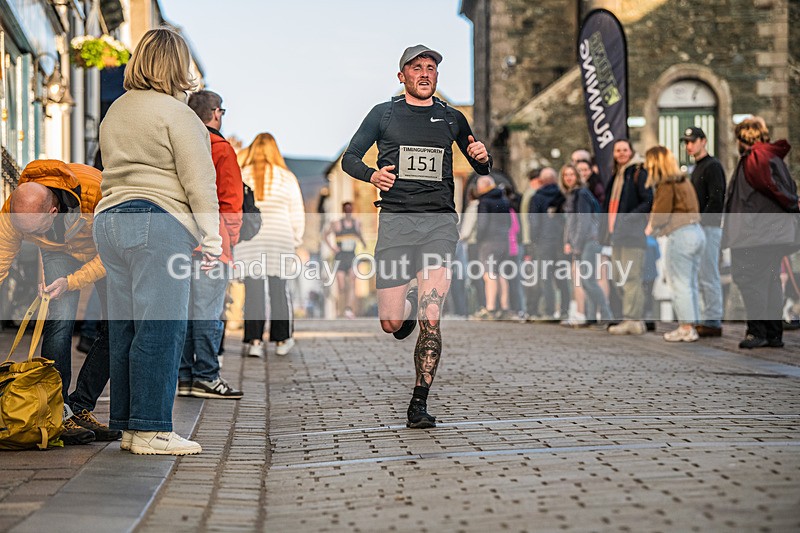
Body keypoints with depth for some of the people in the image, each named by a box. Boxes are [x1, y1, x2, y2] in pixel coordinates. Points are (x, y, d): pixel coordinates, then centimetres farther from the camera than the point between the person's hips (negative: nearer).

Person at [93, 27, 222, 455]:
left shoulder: (114, 112, 19)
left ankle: (127, 426, 14)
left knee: (124, 327, 9)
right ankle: (151, 430, -5)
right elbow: (198, 180, -11)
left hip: (109, 220, 8)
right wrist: (211, 236, -9)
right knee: (160, 328, -6)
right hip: (159, 225, -8)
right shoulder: (175, 112, -7)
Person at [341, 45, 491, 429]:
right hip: (396, 220, 0)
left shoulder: (452, 119, 15)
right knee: (391, 324, -1)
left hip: (440, 221, 0)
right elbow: (349, 158, 11)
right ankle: (407, 304, 36)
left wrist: (483, 158, -2)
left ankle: (419, 404, -5)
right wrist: (371, 174, -11)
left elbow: (482, 169, 22)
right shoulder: (384, 114, 10)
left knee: (431, 319, -13)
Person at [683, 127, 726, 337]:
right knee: (699, 276, 11)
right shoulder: (696, 168, 21)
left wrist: (699, 222, -20)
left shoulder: (712, 166, -9)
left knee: (708, 276, -9)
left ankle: (713, 322, -6)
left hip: (709, 227, -10)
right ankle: (705, 320, 15)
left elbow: (715, 200, -18)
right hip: (696, 229, 10)